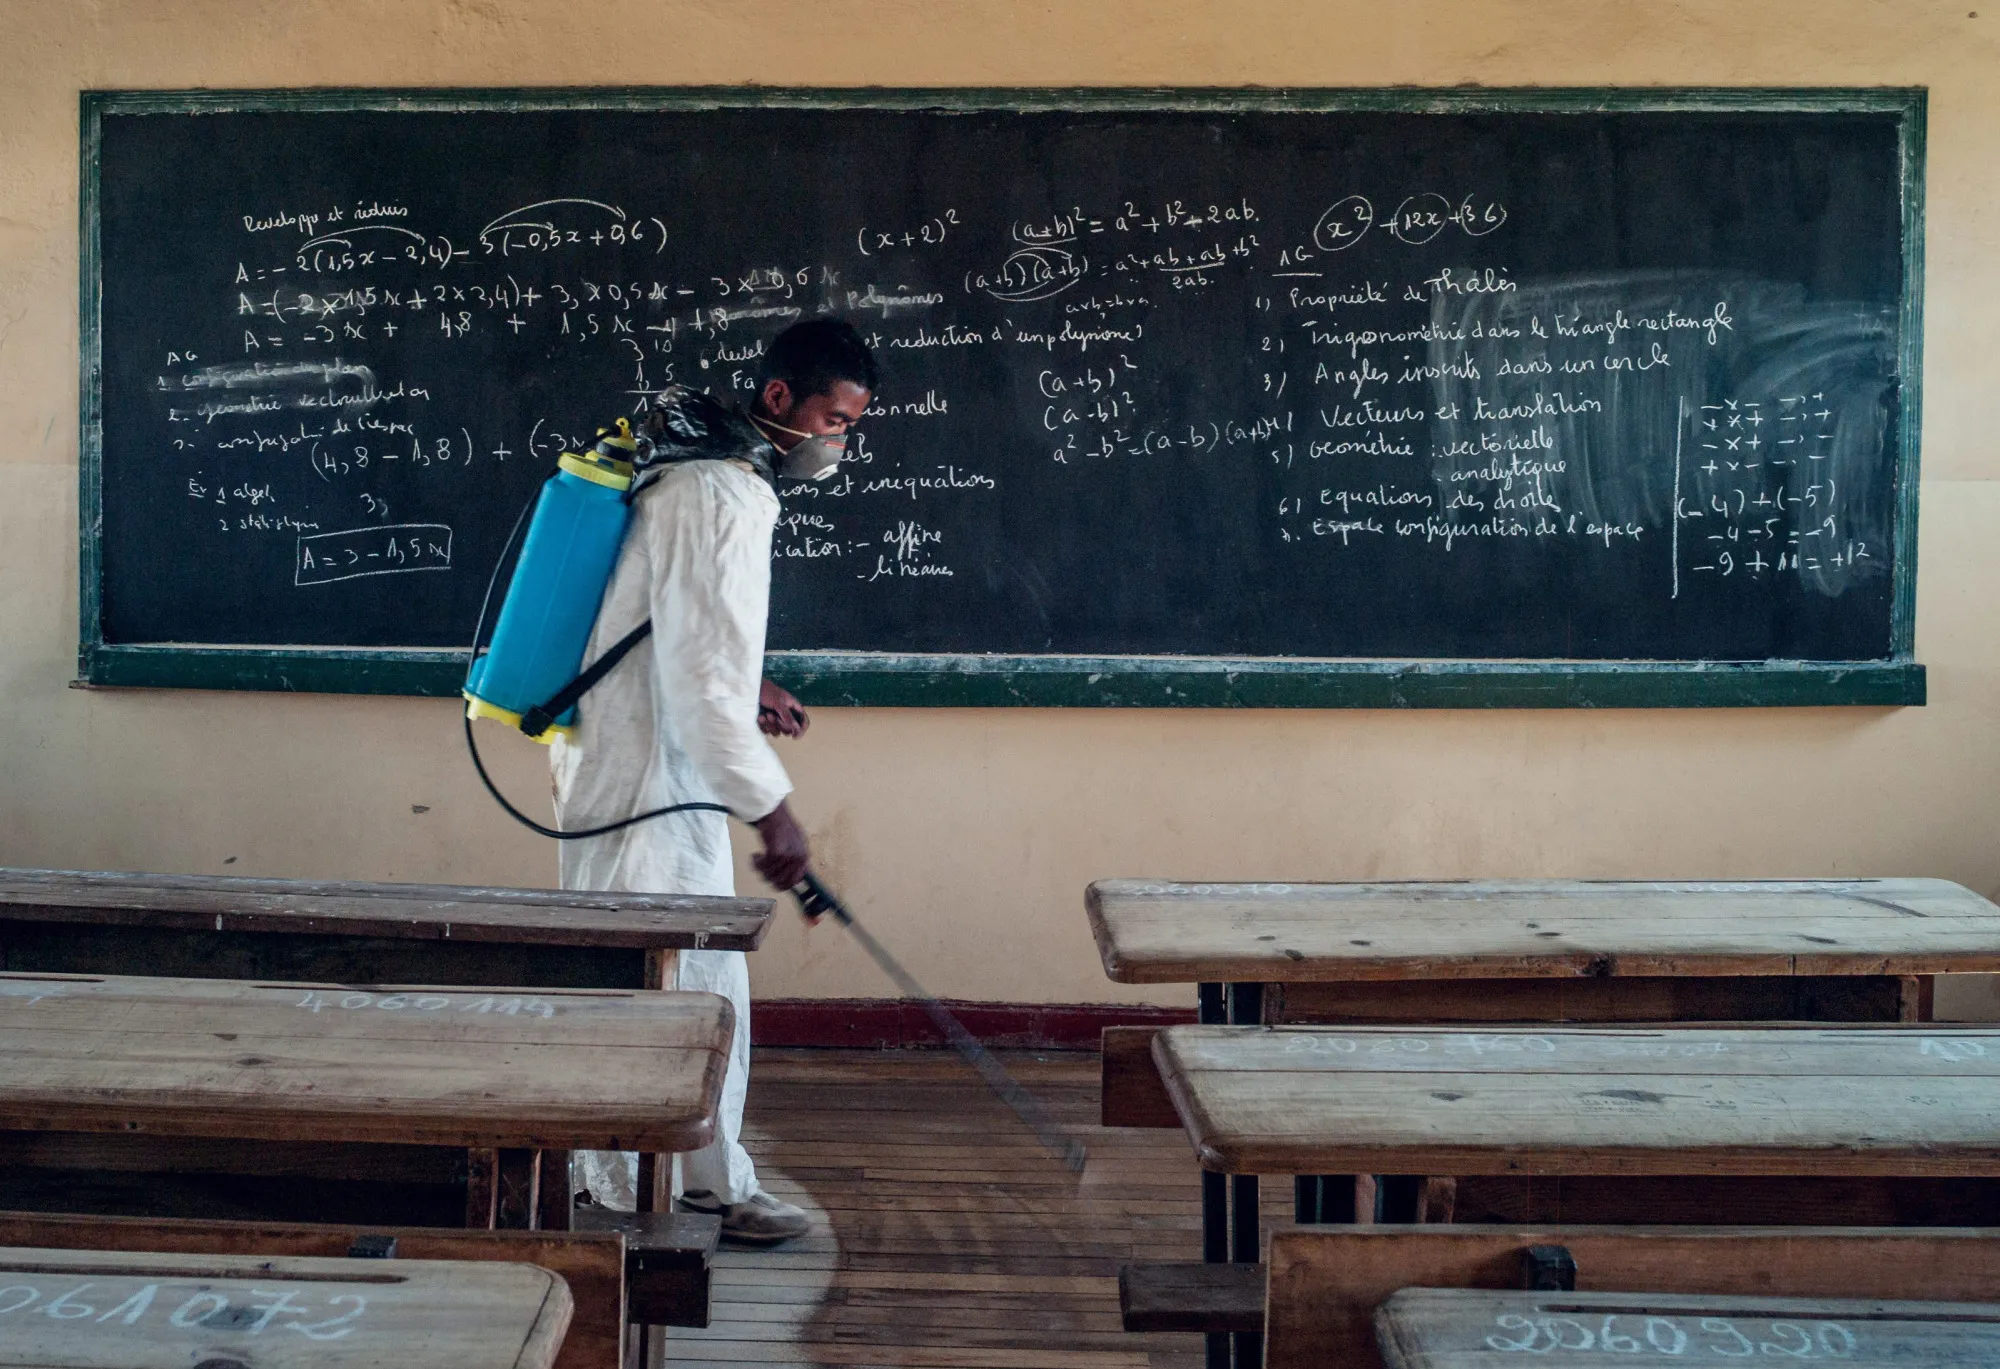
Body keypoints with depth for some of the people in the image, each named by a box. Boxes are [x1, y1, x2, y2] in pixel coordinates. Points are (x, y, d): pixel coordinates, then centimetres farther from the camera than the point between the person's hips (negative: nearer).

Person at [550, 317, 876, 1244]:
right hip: (642, 785, -10)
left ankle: (712, 1183, 27)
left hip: (677, 784, 10)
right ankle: (624, 1206, 12)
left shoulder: (727, 479, 12)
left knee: (711, 994, 16)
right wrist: (770, 808, -24)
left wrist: (744, 690, 14)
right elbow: (699, 678, -27)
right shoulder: (714, 497, -21)